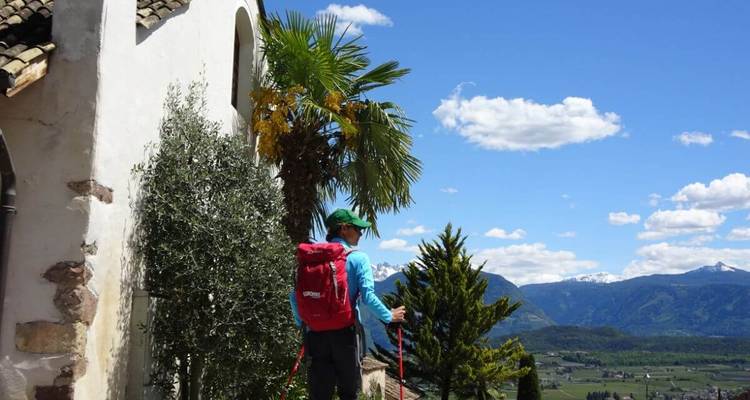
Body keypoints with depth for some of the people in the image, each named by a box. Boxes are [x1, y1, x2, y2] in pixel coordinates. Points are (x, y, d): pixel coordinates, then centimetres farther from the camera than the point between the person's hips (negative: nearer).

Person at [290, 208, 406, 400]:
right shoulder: (358, 258, -4)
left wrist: (301, 322, 19)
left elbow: (295, 296, 6)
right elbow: (367, 296, -13)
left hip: (316, 333, 4)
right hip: (345, 332, -3)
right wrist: (389, 317, 1)